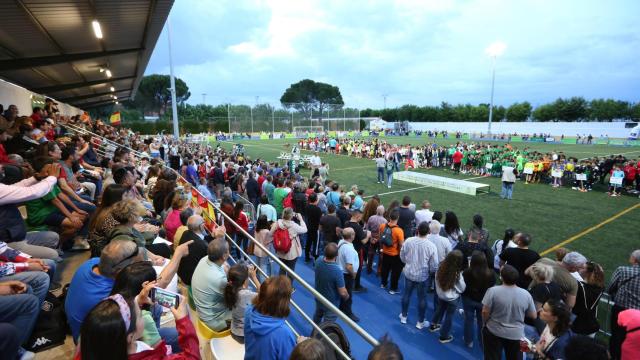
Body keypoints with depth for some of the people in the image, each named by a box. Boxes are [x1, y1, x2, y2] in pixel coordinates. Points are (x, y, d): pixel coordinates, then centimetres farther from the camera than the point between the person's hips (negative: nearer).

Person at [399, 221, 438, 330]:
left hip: (408, 273, 2)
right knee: (422, 298, 16)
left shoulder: (408, 241, -17)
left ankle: (403, 316, 39)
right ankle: (420, 322, 32)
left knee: (406, 294, 21)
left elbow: (402, 256, -3)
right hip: (422, 276, -2)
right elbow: (434, 266, -14)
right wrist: (430, 270, 9)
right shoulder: (431, 246, -22)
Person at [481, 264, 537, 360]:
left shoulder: (493, 291, -21)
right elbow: (533, 316, 0)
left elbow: (485, 311, -17)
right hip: (516, 335, 3)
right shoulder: (526, 294, -11)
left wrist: (486, 323, 2)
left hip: (494, 332, -2)